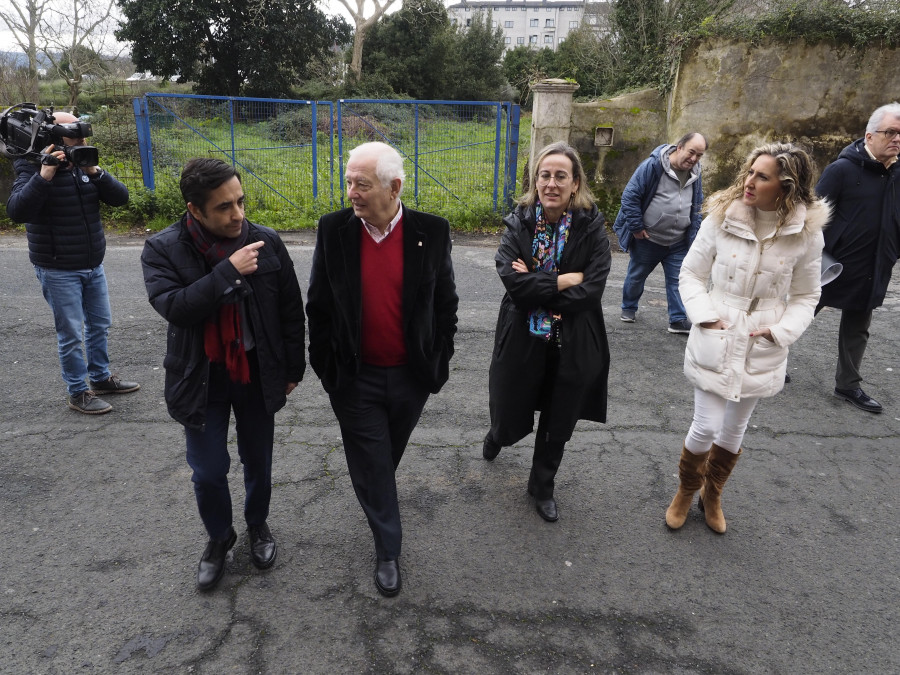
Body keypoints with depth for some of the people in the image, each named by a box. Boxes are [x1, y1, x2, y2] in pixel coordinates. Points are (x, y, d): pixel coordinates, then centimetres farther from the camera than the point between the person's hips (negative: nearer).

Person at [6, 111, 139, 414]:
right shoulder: (34, 170, -10)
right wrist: (45, 175, -31)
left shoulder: (85, 166, 5)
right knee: (71, 334, -1)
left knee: (100, 324, 16)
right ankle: (77, 392, 12)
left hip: (93, 265, 6)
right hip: (58, 271, -6)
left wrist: (95, 171, -18)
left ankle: (100, 377, 32)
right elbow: (16, 211, -25)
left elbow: (120, 197, -4)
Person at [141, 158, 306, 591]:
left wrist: (293, 368, 4)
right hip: (202, 379, -1)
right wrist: (228, 271, -30)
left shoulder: (266, 243, -9)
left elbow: (291, 310, 0)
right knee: (208, 473, 9)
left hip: (258, 375, 1)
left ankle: (258, 526, 44)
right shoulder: (163, 250, -10)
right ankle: (218, 538, 38)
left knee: (258, 463, 16)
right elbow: (173, 307, -26)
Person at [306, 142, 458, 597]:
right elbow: (318, 306, -1)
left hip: (411, 376, 1)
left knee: (389, 455, 23)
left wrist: (439, 366, -1)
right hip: (355, 378, -1)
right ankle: (387, 549, 29)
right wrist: (324, 367, -1)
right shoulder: (333, 230, -9)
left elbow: (445, 305, -2)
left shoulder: (432, 232, -10)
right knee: (370, 463, 9)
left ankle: (377, 501, 55)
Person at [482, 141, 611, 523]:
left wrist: (536, 286, -18)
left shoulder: (591, 226, -9)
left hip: (573, 346, 0)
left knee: (557, 427, 16)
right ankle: (498, 435, 53)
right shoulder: (519, 222, -7)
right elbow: (511, 278, -20)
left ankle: (542, 487, 42)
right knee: (512, 420, 14)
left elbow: (592, 290, -18)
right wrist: (565, 280, -20)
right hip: (522, 341, 0)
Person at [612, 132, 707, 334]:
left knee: (678, 281, 2)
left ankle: (678, 320, 11)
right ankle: (628, 308, 36)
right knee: (636, 276, 14)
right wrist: (636, 227, -16)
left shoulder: (695, 174, 3)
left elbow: (696, 208, 14)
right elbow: (630, 196, -16)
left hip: (678, 243, 4)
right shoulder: (652, 166, -17)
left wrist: (693, 235, 7)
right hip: (647, 239, -4)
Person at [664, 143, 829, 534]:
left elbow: (805, 296, 3)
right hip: (715, 342, -1)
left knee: (734, 430, 16)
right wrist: (703, 314, -14)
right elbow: (691, 274, -1)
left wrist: (782, 330, -12)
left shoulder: (807, 234, -7)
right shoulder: (720, 218, -10)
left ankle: (712, 496, 41)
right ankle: (686, 491, 31)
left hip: (761, 351, 2)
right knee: (706, 427, 1)